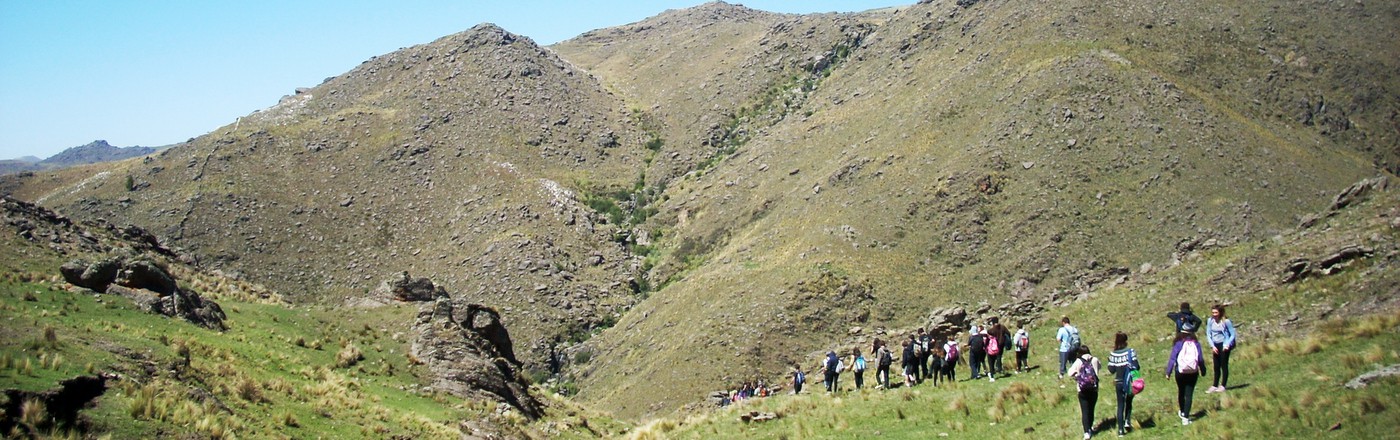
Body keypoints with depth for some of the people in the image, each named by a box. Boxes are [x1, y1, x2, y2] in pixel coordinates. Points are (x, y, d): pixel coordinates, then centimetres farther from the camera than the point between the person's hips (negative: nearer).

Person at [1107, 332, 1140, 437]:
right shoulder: (1131, 352, -10)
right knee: (1129, 402, 23)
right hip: (1130, 382, -1)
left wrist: (1109, 361, 12)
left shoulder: (1113, 354, -6)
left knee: (1120, 405, 7)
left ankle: (1121, 430, 3)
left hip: (1119, 383, 1)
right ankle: (1127, 420, 4)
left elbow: (1111, 370, -3)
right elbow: (1136, 366, -13)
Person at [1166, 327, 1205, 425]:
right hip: (1193, 372, 0)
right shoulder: (1196, 344, -4)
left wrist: (1168, 372, -4)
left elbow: (1172, 358, -10)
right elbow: (1200, 359, -1)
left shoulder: (1178, 344, -8)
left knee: (1181, 392, 21)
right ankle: (1185, 417, -7)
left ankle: (1182, 412, 41)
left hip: (1180, 372, 0)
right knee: (1189, 395, 1)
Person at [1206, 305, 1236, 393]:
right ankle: (1214, 386, 14)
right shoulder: (1210, 320, -1)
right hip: (1215, 345, 4)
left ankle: (1223, 386, 5)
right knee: (1216, 367, 9)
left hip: (1224, 345, -4)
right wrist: (1212, 346, -3)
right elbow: (1208, 334, 5)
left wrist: (1227, 345, -17)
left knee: (1224, 365, -1)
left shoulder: (1226, 321, -13)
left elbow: (1232, 334, -6)